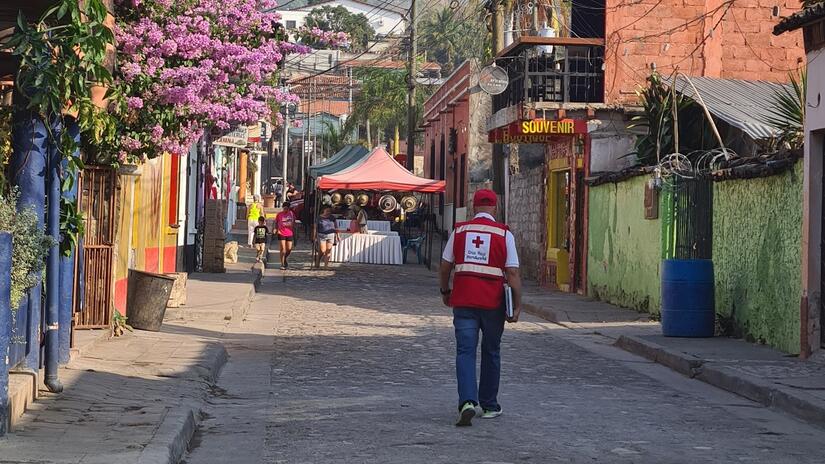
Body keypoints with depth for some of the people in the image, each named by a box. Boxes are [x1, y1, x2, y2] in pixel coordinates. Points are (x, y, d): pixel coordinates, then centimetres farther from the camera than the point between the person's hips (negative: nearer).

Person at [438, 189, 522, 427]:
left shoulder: (459, 231, 5)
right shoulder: (504, 234, -1)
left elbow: (445, 266, 9)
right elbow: (512, 273, -5)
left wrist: (445, 291, 24)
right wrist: (517, 305, -2)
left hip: (463, 300, 1)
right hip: (493, 301, -1)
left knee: (465, 351, 0)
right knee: (491, 353, 14)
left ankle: (468, 401, -18)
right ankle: (489, 405, 22)